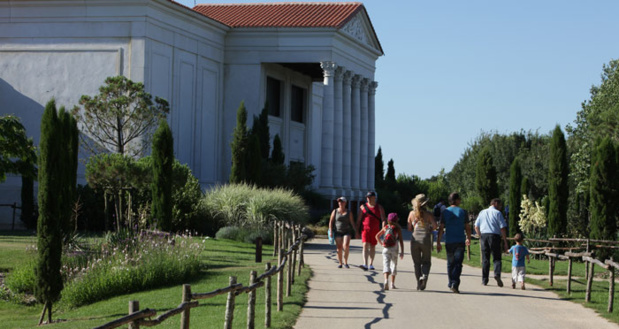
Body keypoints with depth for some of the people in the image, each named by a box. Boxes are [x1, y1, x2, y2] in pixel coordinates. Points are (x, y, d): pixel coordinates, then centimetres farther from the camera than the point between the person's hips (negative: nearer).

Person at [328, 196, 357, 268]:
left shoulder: (349, 212, 6)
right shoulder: (335, 211, 5)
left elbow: (352, 222, 6)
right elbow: (331, 222, 5)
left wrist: (356, 231, 1)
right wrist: (331, 231, -3)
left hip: (346, 232, -1)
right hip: (338, 232, 1)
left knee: (346, 245, -21)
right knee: (339, 248, -3)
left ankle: (345, 262, -11)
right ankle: (340, 263, 9)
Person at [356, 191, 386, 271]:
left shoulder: (379, 208, 4)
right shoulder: (363, 207, 6)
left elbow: (383, 219, -2)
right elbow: (358, 220, 8)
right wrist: (357, 232, 4)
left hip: (375, 230, 1)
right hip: (365, 229, -1)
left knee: (372, 247, 9)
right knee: (365, 246, -14)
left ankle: (371, 264, 23)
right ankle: (365, 265, -24)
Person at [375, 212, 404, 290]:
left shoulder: (385, 227, 9)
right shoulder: (398, 228, 2)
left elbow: (377, 236, 14)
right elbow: (401, 240, -3)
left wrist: (381, 243, 23)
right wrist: (402, 251, -3)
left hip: (385, 249, 1)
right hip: (394, 249, 0)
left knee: (386, 264, -8)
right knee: (394, 265, 15)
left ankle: (386, 280, -33)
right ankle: (392, 284, 18)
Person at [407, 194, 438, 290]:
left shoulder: (412, 213, 5)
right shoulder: (428, 214, -1)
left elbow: (409, 228, 9)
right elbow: (435, 225, -11)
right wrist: (430, 230, 9)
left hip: (415, 239, 1)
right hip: (426, 240, -1)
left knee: (417, 263, 11)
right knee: (426, 262, 12)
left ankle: (419, 284, 0)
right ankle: (424, 275, -18)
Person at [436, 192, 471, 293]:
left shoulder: (445, 212, 3)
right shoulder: (463, 212, -1)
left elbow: (441, 228, -1)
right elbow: (467, 227, 3)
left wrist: (438, 242, 1)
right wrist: (468, 239, 20)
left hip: (449, 242, 2)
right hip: (460, 241, -2)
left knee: (450, 263, 16)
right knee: (458, 263, -6)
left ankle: (451, 283, 25)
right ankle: (455, 284, -20)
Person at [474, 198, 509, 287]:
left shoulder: (482, 212, 15)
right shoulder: (497, 213, 1)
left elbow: (476, 227, 13)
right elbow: (503, 228, -5)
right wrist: (505, 242, -3)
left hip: (483, 235, 4)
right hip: (494, 236, -4)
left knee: (485, 259, 8)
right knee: (497, 258, -1)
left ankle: (484, 280, 7)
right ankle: (497, 274, -26)